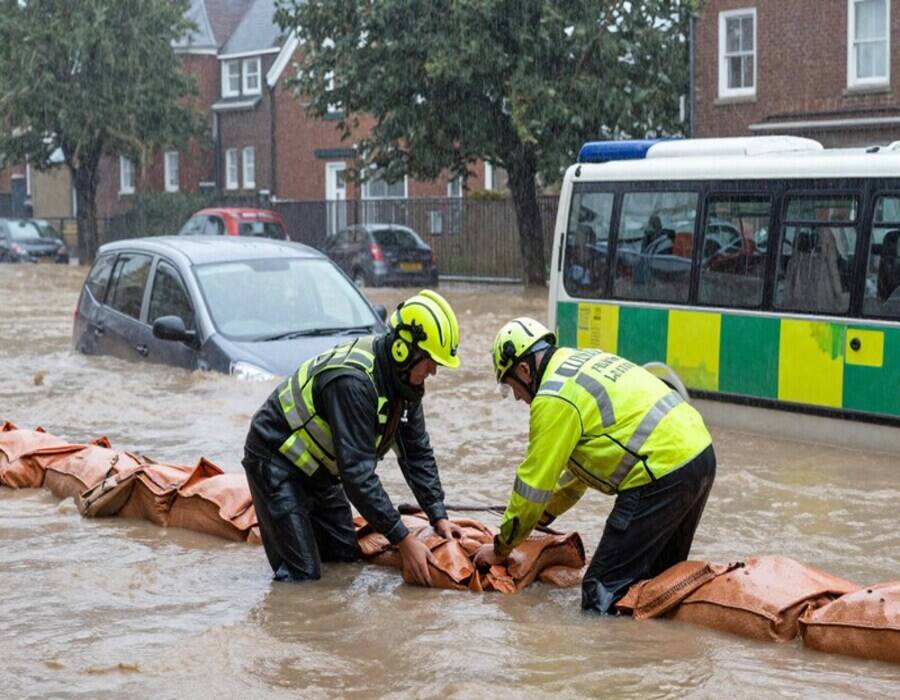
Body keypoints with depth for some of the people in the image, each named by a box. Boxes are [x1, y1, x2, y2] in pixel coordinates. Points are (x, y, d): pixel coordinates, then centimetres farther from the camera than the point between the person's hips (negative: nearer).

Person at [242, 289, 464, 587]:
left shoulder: (405, 380, -7)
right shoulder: (353, 381, -36)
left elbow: (417, 452, 3)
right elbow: (358, 473, -36)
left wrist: (439, 517, -5)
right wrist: (404, 541, -33)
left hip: (317, 467, 9)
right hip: (276, 459, -9)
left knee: (346, 557, 10)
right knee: (302, 574, -12)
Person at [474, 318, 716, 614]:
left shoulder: (554, 398, -9)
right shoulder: (585, 360, 20)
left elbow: (534, 483, -3)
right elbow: (583, 453, 29)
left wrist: (501, 547, 10)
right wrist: (546, 514, 31)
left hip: (663, 473, -10)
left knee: (603, 595, -7)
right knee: (658, 576, 22)